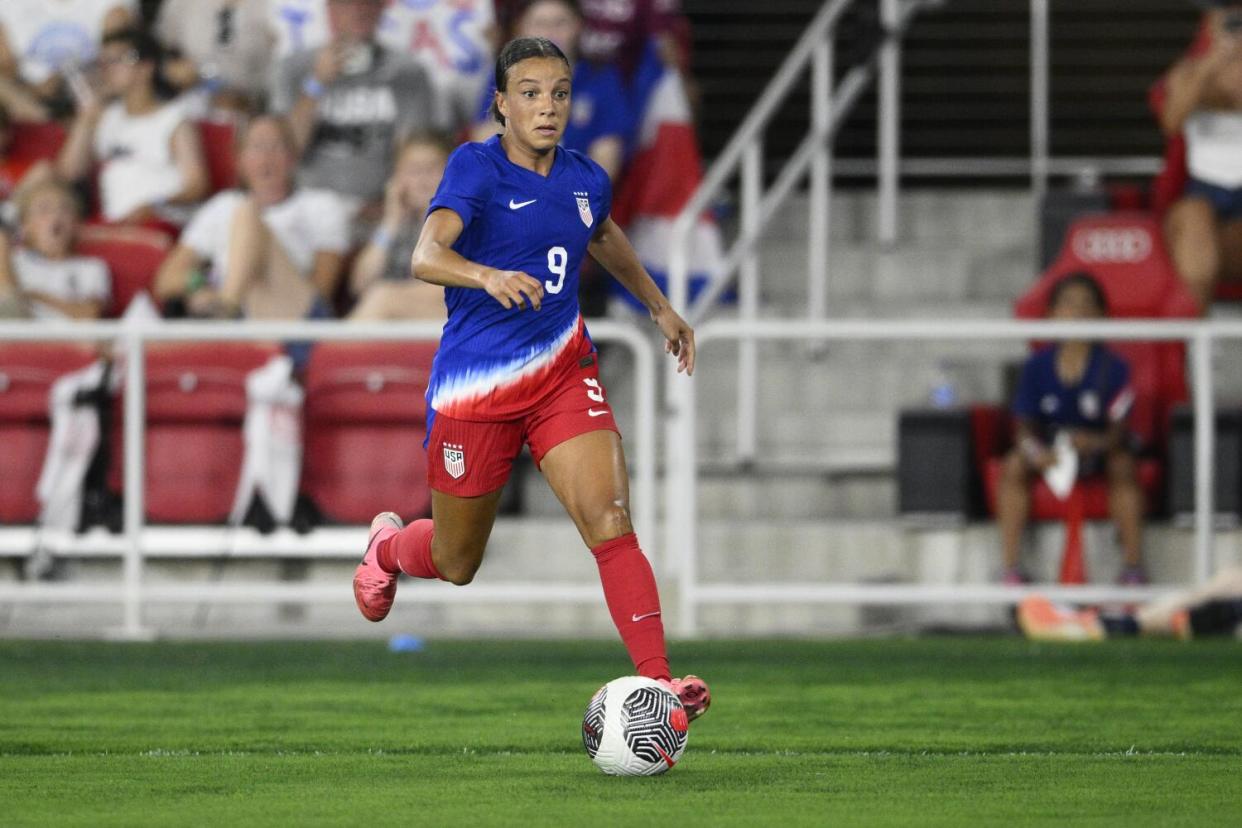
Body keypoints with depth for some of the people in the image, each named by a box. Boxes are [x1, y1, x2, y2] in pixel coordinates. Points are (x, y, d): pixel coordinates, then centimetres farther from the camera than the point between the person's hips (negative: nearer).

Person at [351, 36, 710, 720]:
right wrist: (489, 276, -50)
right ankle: (388, 544, 49)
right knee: (456, 565, 13)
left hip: (562, 373, 3)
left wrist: (659, 306, 35)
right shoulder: (476, 167, -14)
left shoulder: (584, 179, 4)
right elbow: (426, 257, -30)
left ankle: (656, 681, -24)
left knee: (610, 523, -19)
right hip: (475, 384, -3)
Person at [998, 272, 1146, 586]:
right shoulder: (1038, 367, -7)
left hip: (1099, 446, -2)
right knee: (1015, 465, -27)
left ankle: (1133, 566, -31)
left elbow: (1118, 430, -17)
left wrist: (1097, 442, -40)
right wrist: (1038, 452, -30)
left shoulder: (1113, 368, -12)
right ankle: (1011, 566, -25)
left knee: (1123, 465, -34)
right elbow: (1024, 427, -7)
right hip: (1047, 450, 2)